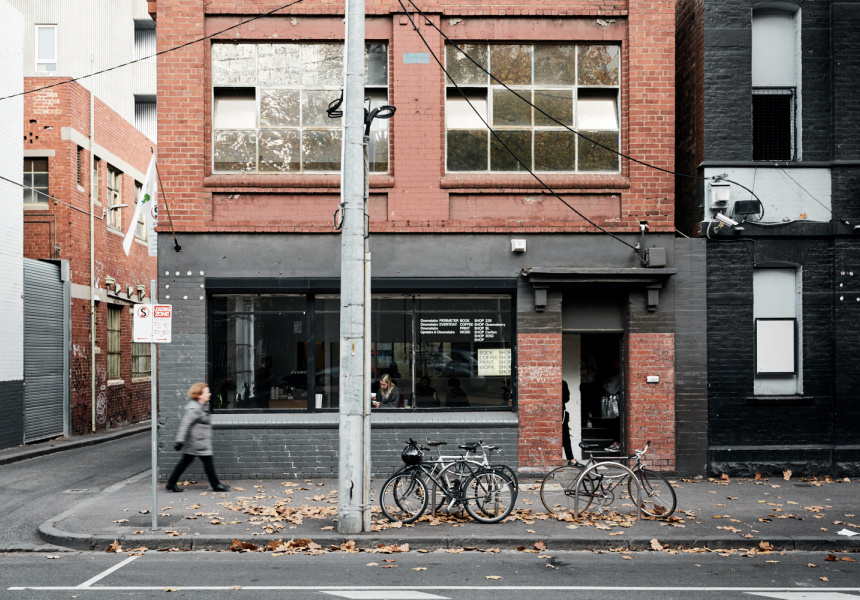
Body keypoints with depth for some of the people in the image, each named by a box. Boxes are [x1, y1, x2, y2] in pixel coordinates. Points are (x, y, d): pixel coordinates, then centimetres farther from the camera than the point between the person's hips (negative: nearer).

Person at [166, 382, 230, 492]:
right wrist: (180, 441, -26)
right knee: (207, 461, 0)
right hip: (198, 442, -10)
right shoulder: (193, 409, -22)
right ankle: (216, 485, 12)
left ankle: (171, 484, 20)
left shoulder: (202, 406, 10)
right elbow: (185, 425, -24)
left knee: (185, 461, 14)